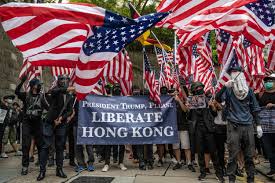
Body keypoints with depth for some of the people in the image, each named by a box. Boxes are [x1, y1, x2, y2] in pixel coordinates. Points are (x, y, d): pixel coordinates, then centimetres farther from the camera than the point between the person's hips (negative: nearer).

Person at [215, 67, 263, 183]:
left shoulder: (248, 90, 11)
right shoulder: (228, 90, 2)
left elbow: (254, 108, 14)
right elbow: (218, 99, -15)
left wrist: (258, 125, 9)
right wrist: (225, 87, -28)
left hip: (248, 125, 3)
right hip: (233, 126, -3)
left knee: (249, 155, 7)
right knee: (233, 155, -1)